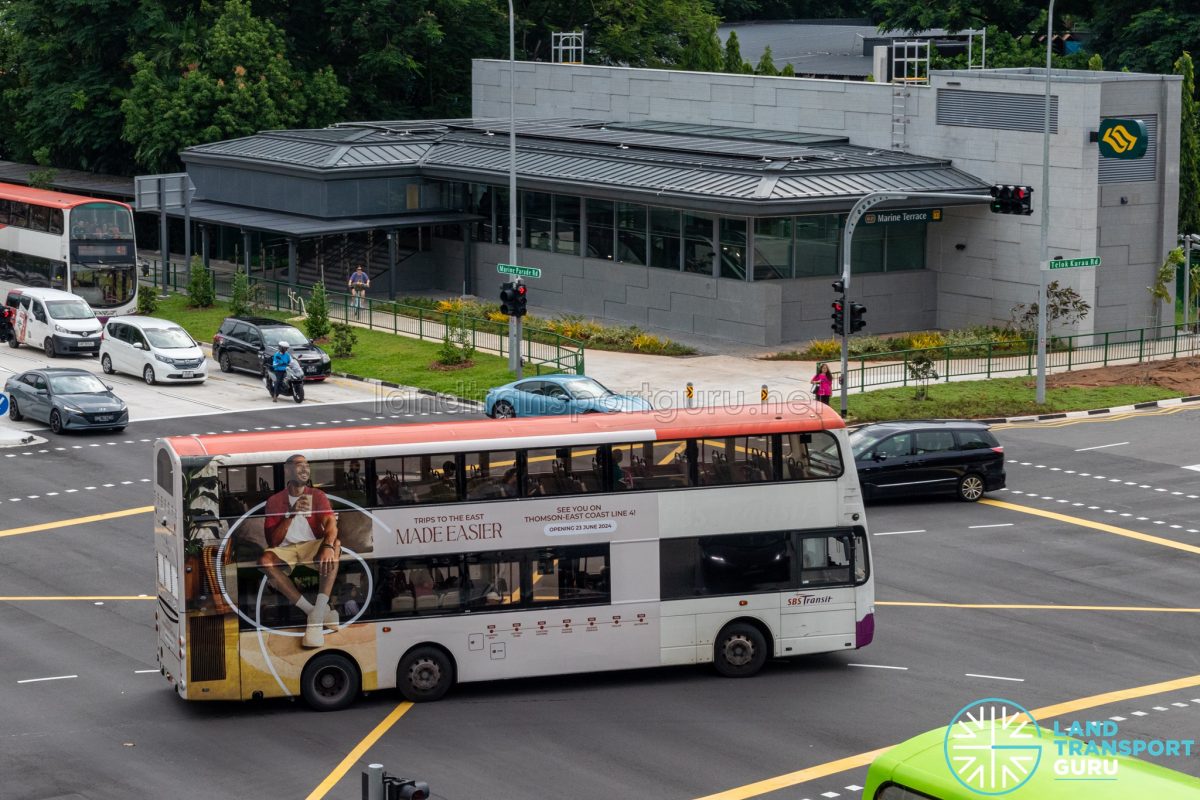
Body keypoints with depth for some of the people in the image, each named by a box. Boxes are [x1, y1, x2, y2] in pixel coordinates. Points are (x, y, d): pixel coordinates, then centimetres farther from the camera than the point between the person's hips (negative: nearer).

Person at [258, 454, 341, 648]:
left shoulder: (317, 496, 6)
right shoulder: (275, 501, 4)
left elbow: (331, 524, -14)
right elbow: (272, 541, -5)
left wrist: (328, 546, -37)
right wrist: (291, 514, -19)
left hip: (313, 548, 0)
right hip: (285, 551, 0)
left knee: (336, 544, -34)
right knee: (265, 560, -34)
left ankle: (316, 617, -42)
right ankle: (312, 610, -34)